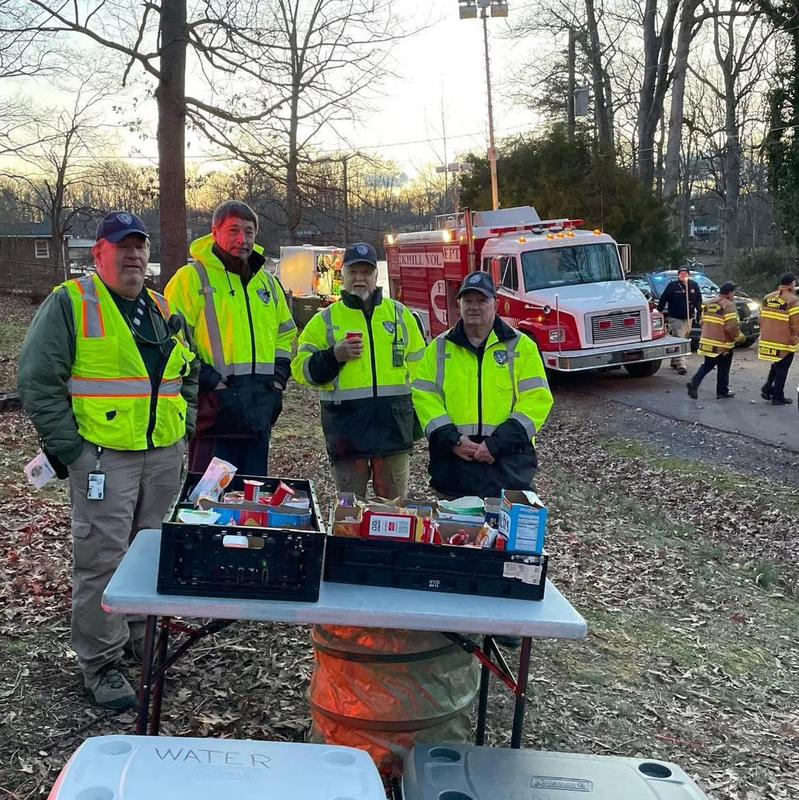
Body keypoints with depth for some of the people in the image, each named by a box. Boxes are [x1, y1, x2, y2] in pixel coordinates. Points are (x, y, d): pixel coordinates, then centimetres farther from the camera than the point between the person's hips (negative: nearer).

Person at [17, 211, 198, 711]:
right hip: (103, 457, -6)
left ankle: (140, 634, 33)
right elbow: (39, 380, -9)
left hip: (165, 456, 6)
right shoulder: (69, 303, -4)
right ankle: (101, 663, 9)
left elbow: (190, 374, 27)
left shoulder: (165, 312, 15)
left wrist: (185, 425, 15)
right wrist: (67, 447, -12)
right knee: (102, 560, -4)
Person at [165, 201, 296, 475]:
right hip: (214, 409, -6)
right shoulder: (191, 278, -4)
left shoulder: (267, 281, 17)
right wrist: (209, 381, -17)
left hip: (260, 411, 6)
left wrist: (278, 378, 12)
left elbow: (286, 332, 26)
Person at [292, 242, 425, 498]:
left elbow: (418, 364, 15)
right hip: (346, 426, -1)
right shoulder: (325, 320, 6)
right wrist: (333, 356, -15)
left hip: (393, 422, 1)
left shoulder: (400, 314, 10)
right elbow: (301, 369, 2)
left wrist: (416, 419, 8)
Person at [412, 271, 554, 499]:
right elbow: (424, 397, 6)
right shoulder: (439, 348, 11)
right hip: (453, 467, 2)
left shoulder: (521, 347, 5)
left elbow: (537, 399, -2)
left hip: (508, 466, -1)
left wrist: (498, 443, -12)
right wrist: (452, 440, -9)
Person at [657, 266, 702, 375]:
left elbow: (698, 300, 16)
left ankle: (674, 362, 28)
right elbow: (663, 299, -4)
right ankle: (681, 366, -15)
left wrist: (699, 311, 9)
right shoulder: (672, 285, -6)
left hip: (688, 318, 5)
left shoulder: (694, 285, 6)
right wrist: (659, 311, -5)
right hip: (675, 318, -5)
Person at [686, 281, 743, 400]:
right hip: (723, 344, -6)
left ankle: (694, 383, -1)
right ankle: (722, 392, 19)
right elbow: (731, 327, -21)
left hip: (707, 342, 6)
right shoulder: (729, 306, -15)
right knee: (723, 369, 8)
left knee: (707, 365, 18)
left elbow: (703, 322, 14)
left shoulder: (709, 304, 8)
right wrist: (740, 337, -5)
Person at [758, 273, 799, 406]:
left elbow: (761, 319, 11)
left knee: (776, 366, 25)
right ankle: (778, 397, 13)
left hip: (767, 339, 6)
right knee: (782, 369, 6)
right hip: (785, 342, -6)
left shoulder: (767, 298, 5)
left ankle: (767, 388, 17)